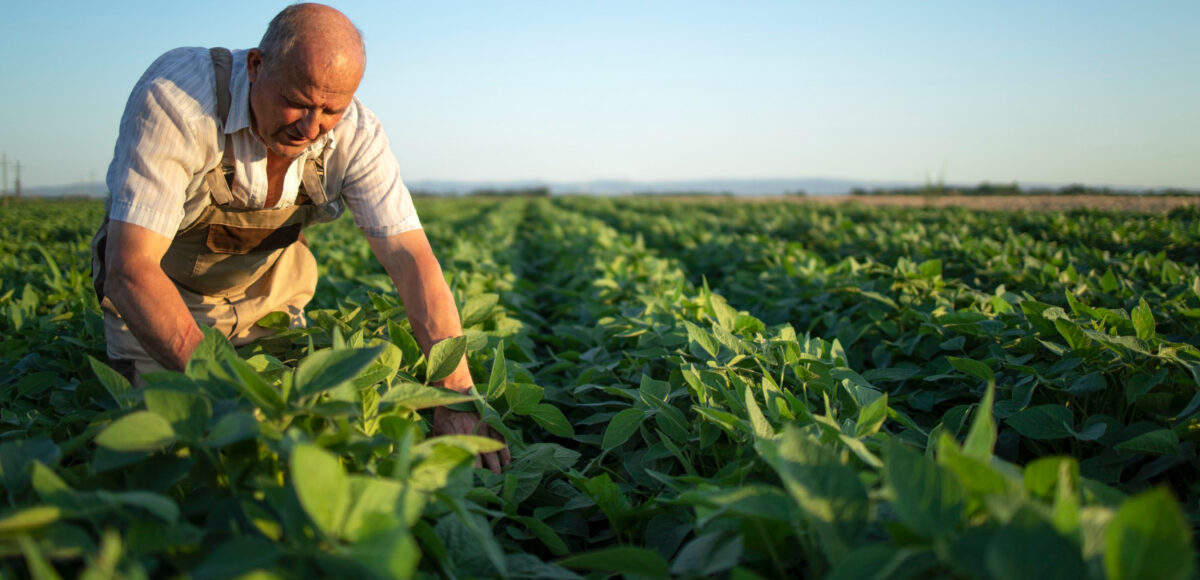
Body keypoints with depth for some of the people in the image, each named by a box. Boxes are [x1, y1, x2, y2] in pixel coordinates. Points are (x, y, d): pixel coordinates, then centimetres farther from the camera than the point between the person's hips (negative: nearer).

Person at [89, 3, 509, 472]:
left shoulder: (355, 136, -24)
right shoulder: (175, 99, -34)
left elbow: (412, 262, -28)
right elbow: (130, 268, -38)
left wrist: (458, 398, -40)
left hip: (266, 294, 3)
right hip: (158, 296, -2)